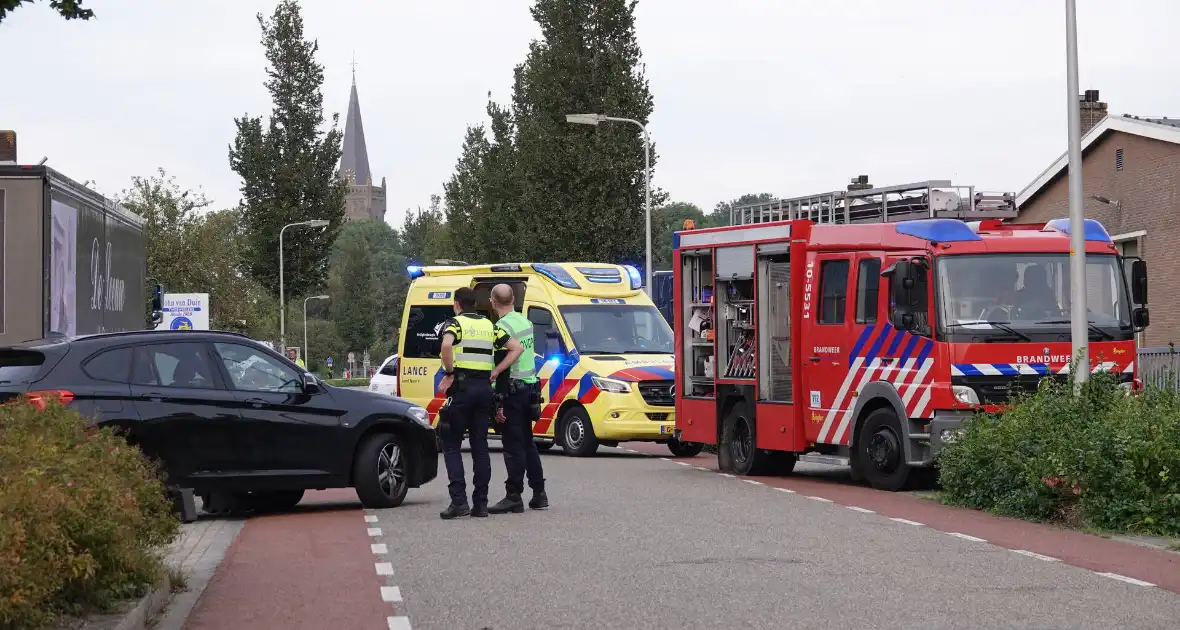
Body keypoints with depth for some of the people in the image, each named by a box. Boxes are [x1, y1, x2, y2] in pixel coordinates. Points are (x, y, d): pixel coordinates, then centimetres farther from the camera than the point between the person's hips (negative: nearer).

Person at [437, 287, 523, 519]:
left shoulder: (455, 323, -2)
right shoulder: (489, 326, 15)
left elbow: (446, 345, -24)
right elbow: (516, 348, 10)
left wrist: (448, 374, -12)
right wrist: (495, 372, 6)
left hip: (462, 387, -5)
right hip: (484, 388, 5)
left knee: (451, 445, 1)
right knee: (480, 446, 10)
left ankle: (459, 501, -10)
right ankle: (480, 502, 7)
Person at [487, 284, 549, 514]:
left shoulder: (502, 327, -16)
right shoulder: (525, 322, 12)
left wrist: (499, 402, -20)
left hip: (513, 391, -9)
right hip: (530, 388, 9)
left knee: (513, 446, -6)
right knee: (527, 443, 16)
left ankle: (514, 497, -6)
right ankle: (539, 493, 19)